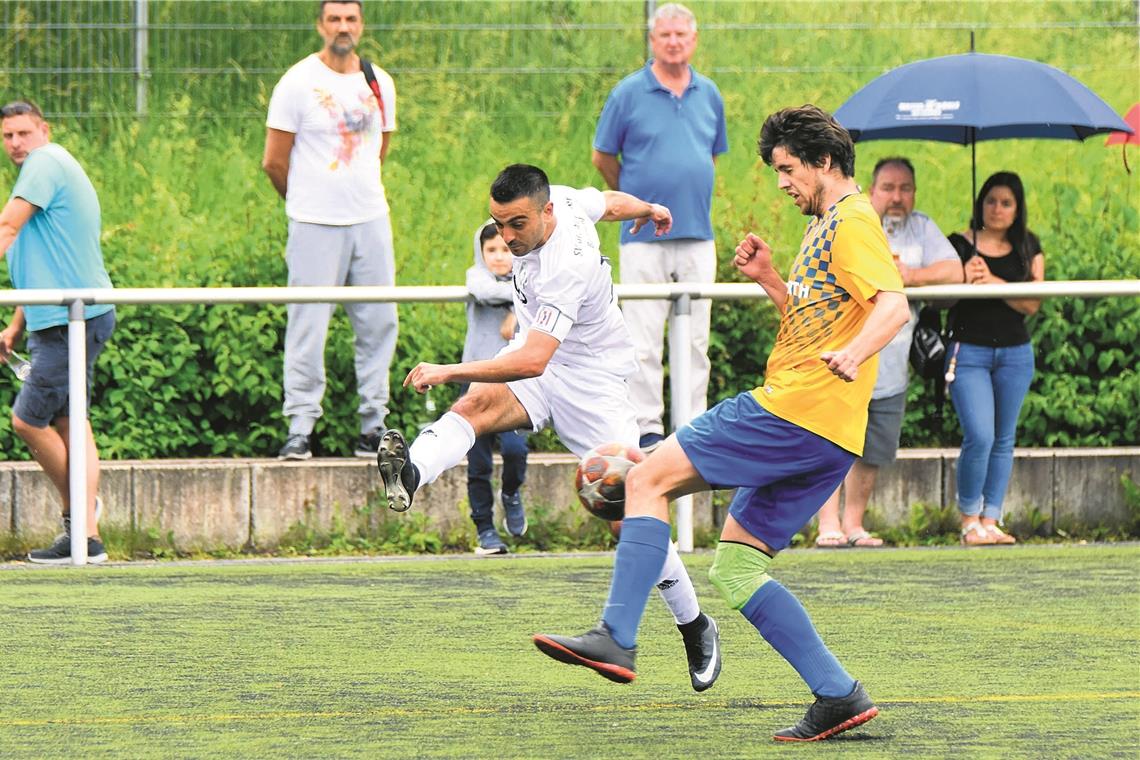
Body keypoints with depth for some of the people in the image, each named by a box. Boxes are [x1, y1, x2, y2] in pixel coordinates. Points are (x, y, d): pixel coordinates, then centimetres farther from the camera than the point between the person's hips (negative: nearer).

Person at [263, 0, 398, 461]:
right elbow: (274, 162, 0)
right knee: (308, 325, -6)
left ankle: (373, 424, 11)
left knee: (379, 321, 4)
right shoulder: (298, 83, -4)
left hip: (371, 219, 4)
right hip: (315, 226, -4)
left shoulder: (379, 84, 10)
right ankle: (300, 427, -2)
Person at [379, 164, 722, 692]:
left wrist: (449, 371, -47)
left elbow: (533, 361, -42)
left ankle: (695, 628, 12)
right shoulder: (562, 199, -10)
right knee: (480, 402, -27)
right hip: (538, 355, 7)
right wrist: (648, 210, 38)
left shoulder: (567, 266, -34)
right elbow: (611, 201, 14)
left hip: (590, 381, -7)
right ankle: (410, 476, -54)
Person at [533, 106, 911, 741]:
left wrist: (851, 356, -43)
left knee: (649, 479, -11)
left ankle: (617, 639, -20)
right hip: (827, 437, 10)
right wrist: (770, 279, 20)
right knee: (735, 568, 10)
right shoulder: (828, 226, 24)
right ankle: (839, 696, 4)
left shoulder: (852, 224, -8)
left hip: (794, 409, -10)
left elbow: (895, 305, -24)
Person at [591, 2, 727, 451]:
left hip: (698, 235, 4)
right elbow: (603, 157, 6)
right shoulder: (629, 94, -3)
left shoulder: (709, 95, 8)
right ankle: (647, 427, 0)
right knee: (643, 342, -4)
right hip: (644, 238, -4)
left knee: (696, 341, 7)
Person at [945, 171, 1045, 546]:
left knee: (1004, 439, 5)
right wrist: (966, 278, -20)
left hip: (1014, 353, 3)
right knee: (979, 436, -14)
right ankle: (969, 519, 0)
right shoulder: (959, 245, 1)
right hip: (969, 350, -3)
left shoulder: (1028, 248, 7)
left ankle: (990, 521, 10)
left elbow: (1031, 304, -3)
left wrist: (992, 280, -17)